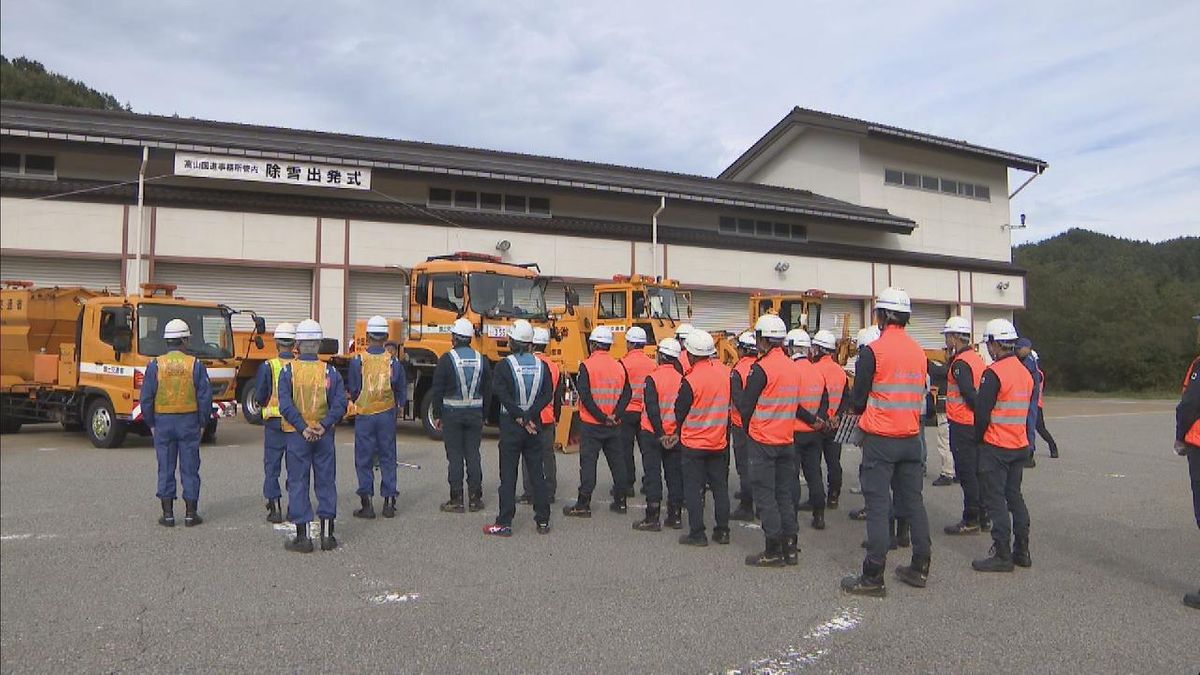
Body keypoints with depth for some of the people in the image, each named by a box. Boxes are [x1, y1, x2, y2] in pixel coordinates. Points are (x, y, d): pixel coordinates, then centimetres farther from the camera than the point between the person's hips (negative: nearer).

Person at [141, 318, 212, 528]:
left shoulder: (155, 365, -2)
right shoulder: (195, 364, -5)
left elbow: (146, 398, -2)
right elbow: (205, 397, -5)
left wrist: (151, 424, 8)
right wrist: (202, 423, 5)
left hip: (163, 422, 1)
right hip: (189, 422, -1)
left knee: (166, 469, 8)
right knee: (189, 469, 5)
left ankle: (168, 514, 11)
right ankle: (191, 514, 9)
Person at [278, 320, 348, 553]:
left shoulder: (288, 371, -5)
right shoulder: (330, 371, -1)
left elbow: (285, 404, -14)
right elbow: (340, 403, -10)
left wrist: (303, 428, -13)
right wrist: (323, 426, -13)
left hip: (297, 436, -1)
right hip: (324, 437, 2)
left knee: (298, 484, 6)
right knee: (326, 483, 10)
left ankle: (303, 537, 7)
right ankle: (327, 535, 14)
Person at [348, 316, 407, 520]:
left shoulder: (357, 361, -8)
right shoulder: (394, 362, -4)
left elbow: (352, 391, 0)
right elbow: (402, 392, 3)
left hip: (364, 416, -2)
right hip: (387, 415, 2)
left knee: (364, 460, 6)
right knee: (388, 458, 11)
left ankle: (367, 504, 7)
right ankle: (389, 502, 13)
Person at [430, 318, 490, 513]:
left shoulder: (447, 359, -8)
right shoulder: (481, 359, 5)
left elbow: (437, 390, -8)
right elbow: (488, 389, 9)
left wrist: (437, 415, 0)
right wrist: (484, 415, 14)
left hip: (452, 413, -3)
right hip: (475, 414, 4)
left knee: (455, 457, 1)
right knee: (473, 455, 9)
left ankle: (456, 500, 4)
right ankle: (475, 499, 13)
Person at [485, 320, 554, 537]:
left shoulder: (505, 365, -9)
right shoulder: (541, 365, 3)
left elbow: (502, 394, -18)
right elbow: (547, 395, -4)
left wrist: (520, 417, -12)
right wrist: (529, 416, -10)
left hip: (511, 424, -4)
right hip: (535, 425, 4)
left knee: (508, 474, 2)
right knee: (537, 472, 12)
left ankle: (504, 523, 4)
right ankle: (543, 521, 16)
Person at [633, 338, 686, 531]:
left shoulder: (652, 378, -13)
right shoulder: (682, 379, 0)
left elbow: (652, 408, -17)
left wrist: (660, 434, -12)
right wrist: (677, 433, -1)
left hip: (653, 434, -4)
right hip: (674, 435, 4)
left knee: (652, 474, 1)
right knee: (674, 474, 11)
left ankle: (652, 518, 2)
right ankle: (675, 516, 17)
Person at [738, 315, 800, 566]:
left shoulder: (761, 368, -16)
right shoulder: (793, 367, 5)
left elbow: (746, 406, -12)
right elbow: (793, 403, 12)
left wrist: (748, 430, 5)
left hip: (763, 441, -7)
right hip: (787, 439, 7)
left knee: (765, 495, 1)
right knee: (785, 494, 14)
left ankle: (773, 551, 4)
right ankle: (790, 548, 19)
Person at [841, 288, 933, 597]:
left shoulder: (873, 351, -13)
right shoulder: (918, 351, 5)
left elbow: (858, 399, -9)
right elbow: (920, 394, 14)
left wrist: (863, 413, 12)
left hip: (880, 439, -6)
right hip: (911, 437, 6)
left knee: (878, 505, -3)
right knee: (913, 501, 14)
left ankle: (873, 577, 1)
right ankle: (920, 568, 23)